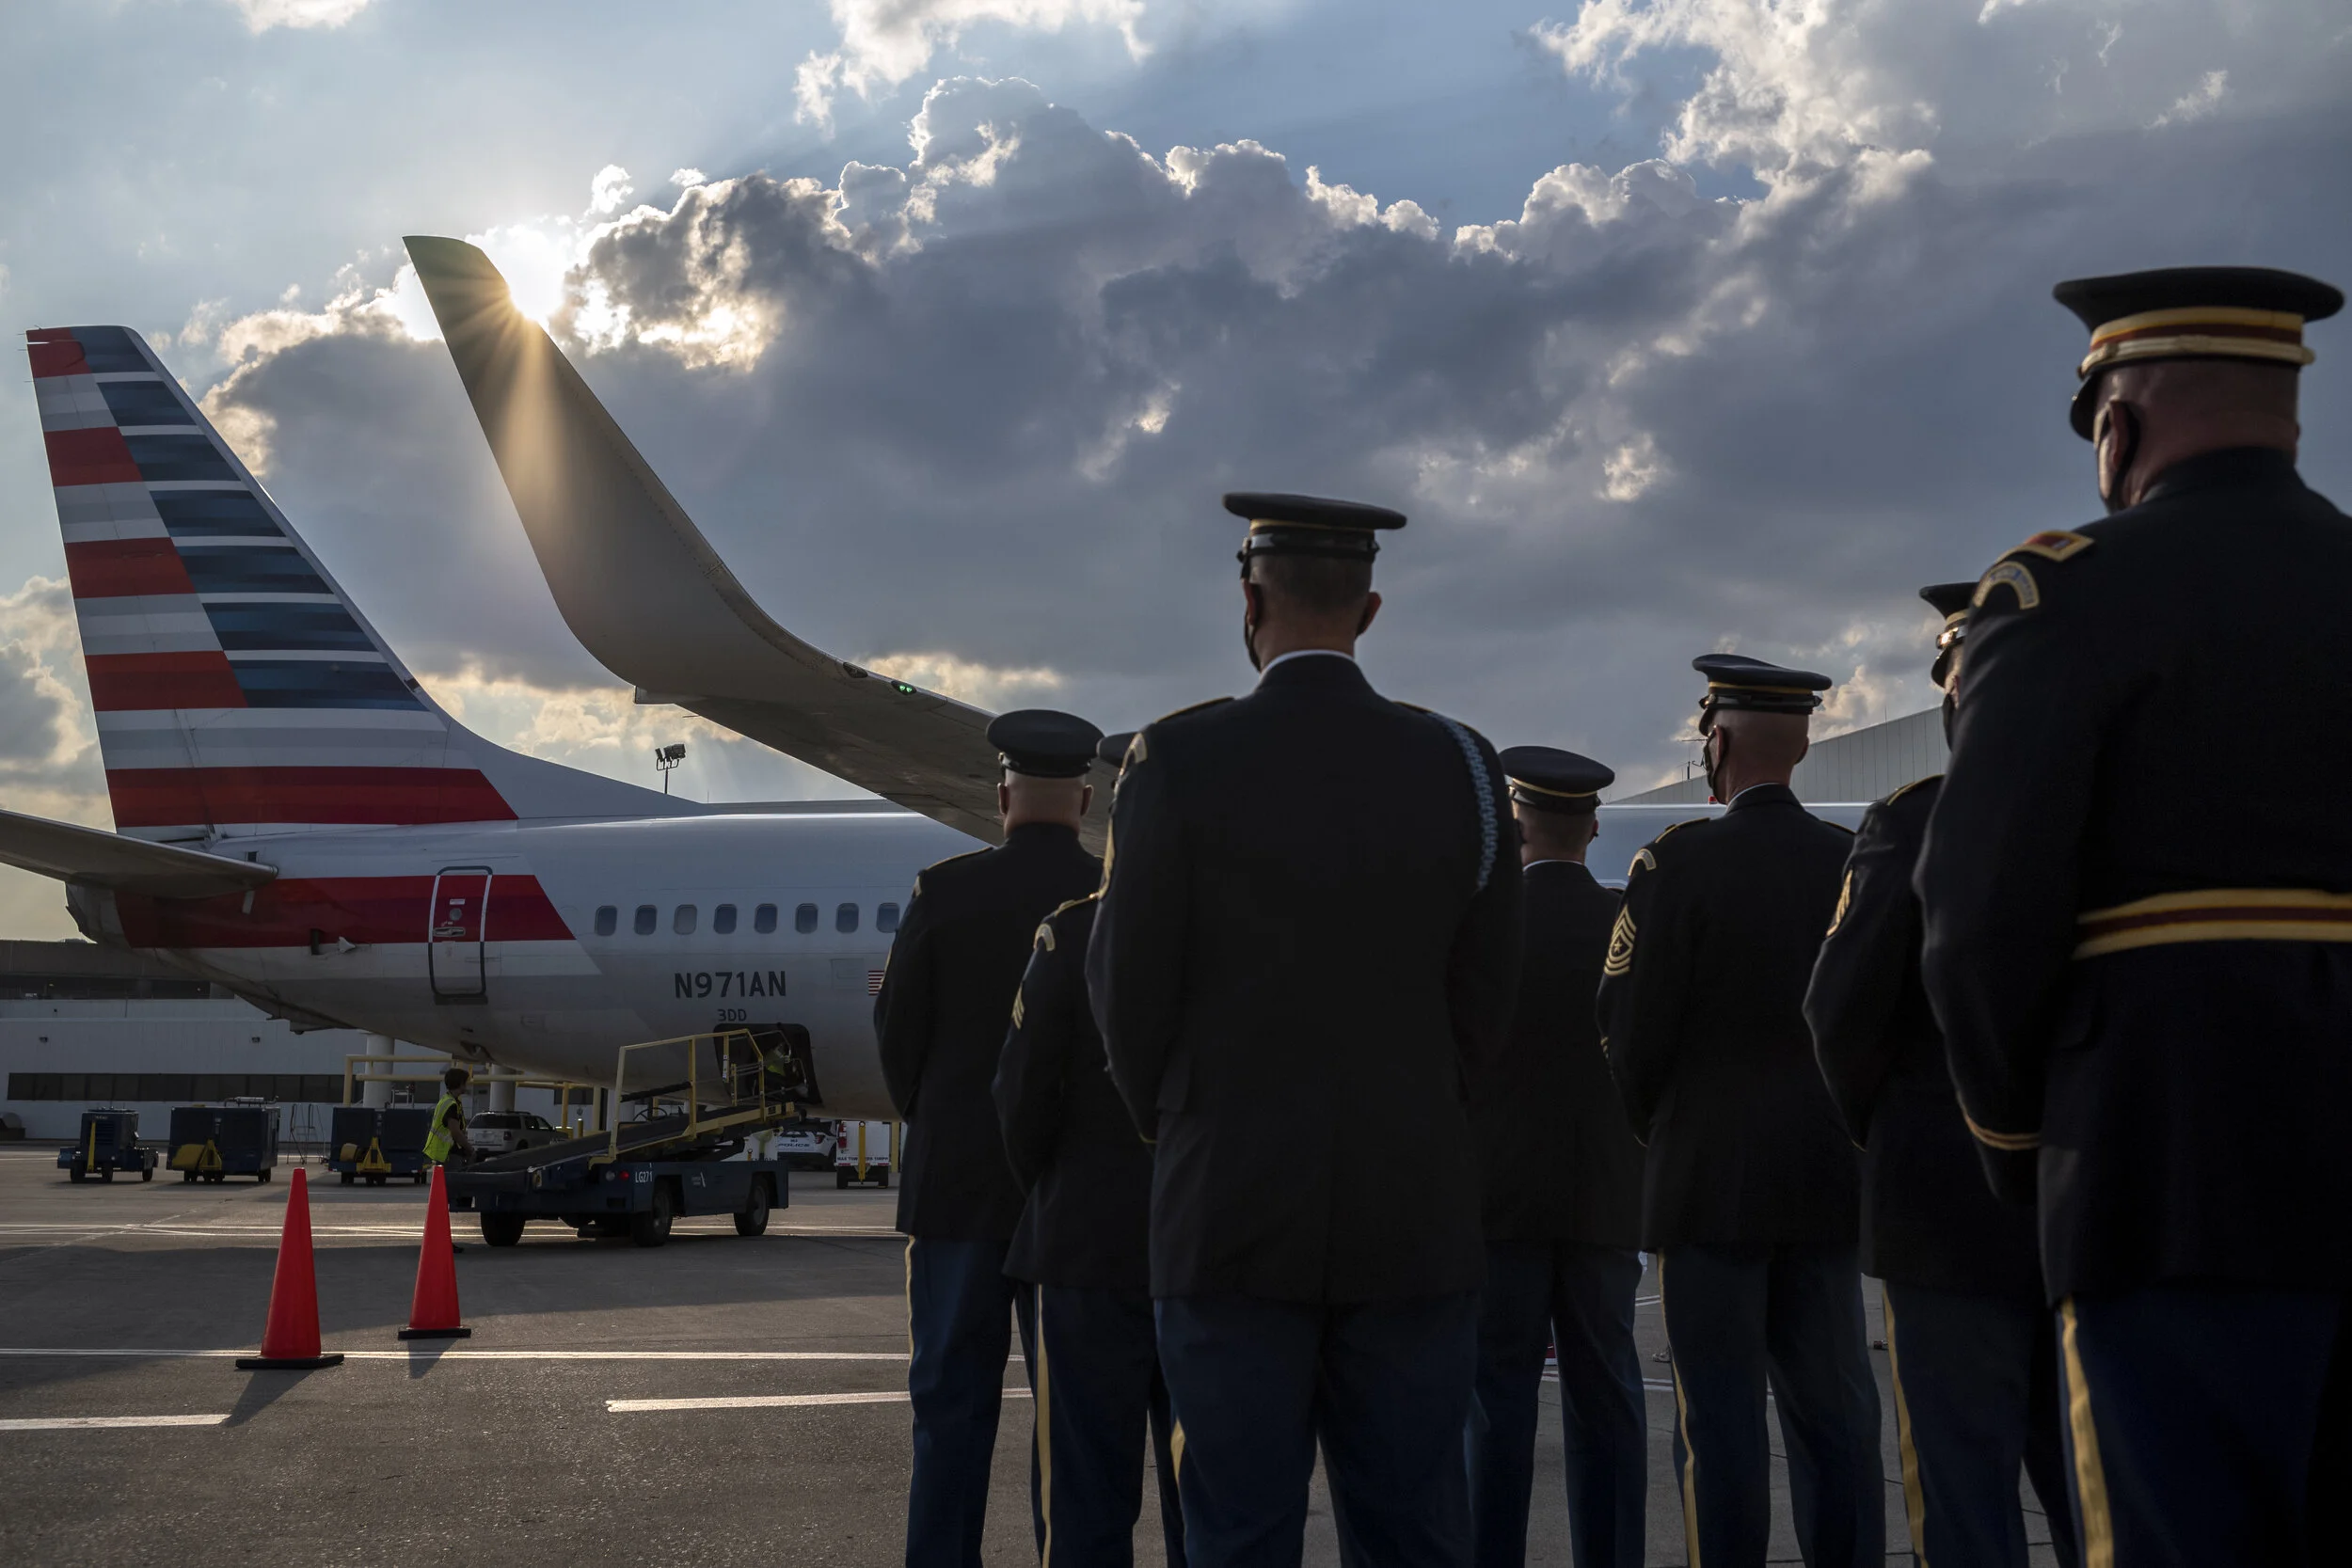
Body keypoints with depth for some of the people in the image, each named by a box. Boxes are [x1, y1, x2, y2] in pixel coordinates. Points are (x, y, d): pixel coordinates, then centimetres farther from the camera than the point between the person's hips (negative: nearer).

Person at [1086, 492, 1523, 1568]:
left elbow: (1129, 994, -3)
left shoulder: (1176, 762, -8)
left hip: (1230, 1212, -2)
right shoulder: (1461, 769, 0)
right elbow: (1482, 1006, 5)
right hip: (1414, 1214, 2)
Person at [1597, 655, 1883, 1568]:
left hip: (1710, 1182, -4)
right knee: (1833, 1409, 9)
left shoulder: (1678, 862, -10)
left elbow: (1630, 1029, -9)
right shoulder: (1853, 864, 3)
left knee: (1720, 1418, -1)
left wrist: (1657, 1128, 8)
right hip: (1830, 1182, 4)